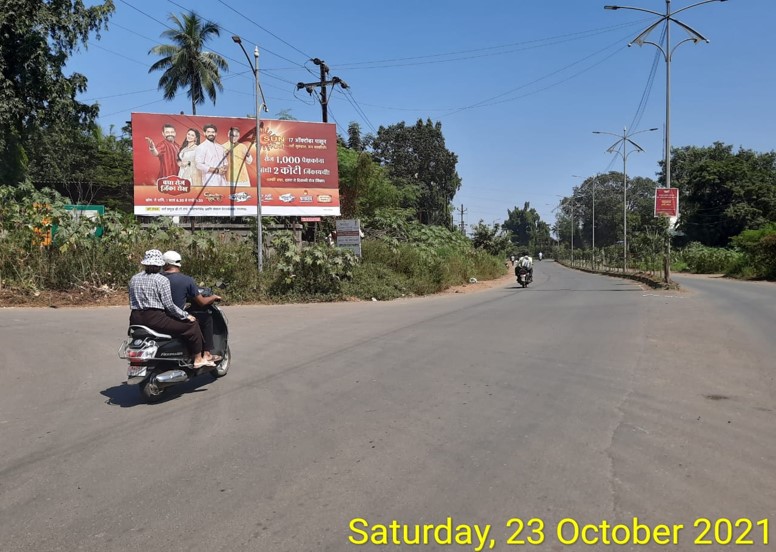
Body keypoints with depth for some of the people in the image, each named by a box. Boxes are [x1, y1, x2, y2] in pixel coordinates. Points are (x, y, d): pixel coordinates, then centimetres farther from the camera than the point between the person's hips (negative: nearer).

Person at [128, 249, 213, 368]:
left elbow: (132, 301, 15)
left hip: (136, 320, 8)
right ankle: (198, 359, 7)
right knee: (192, 324, 3)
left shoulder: (134, 279, 13)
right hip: (155, 318, -7)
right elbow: (169, 305, -11)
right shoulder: (162, 280, -7)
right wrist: (186, 316, -1)